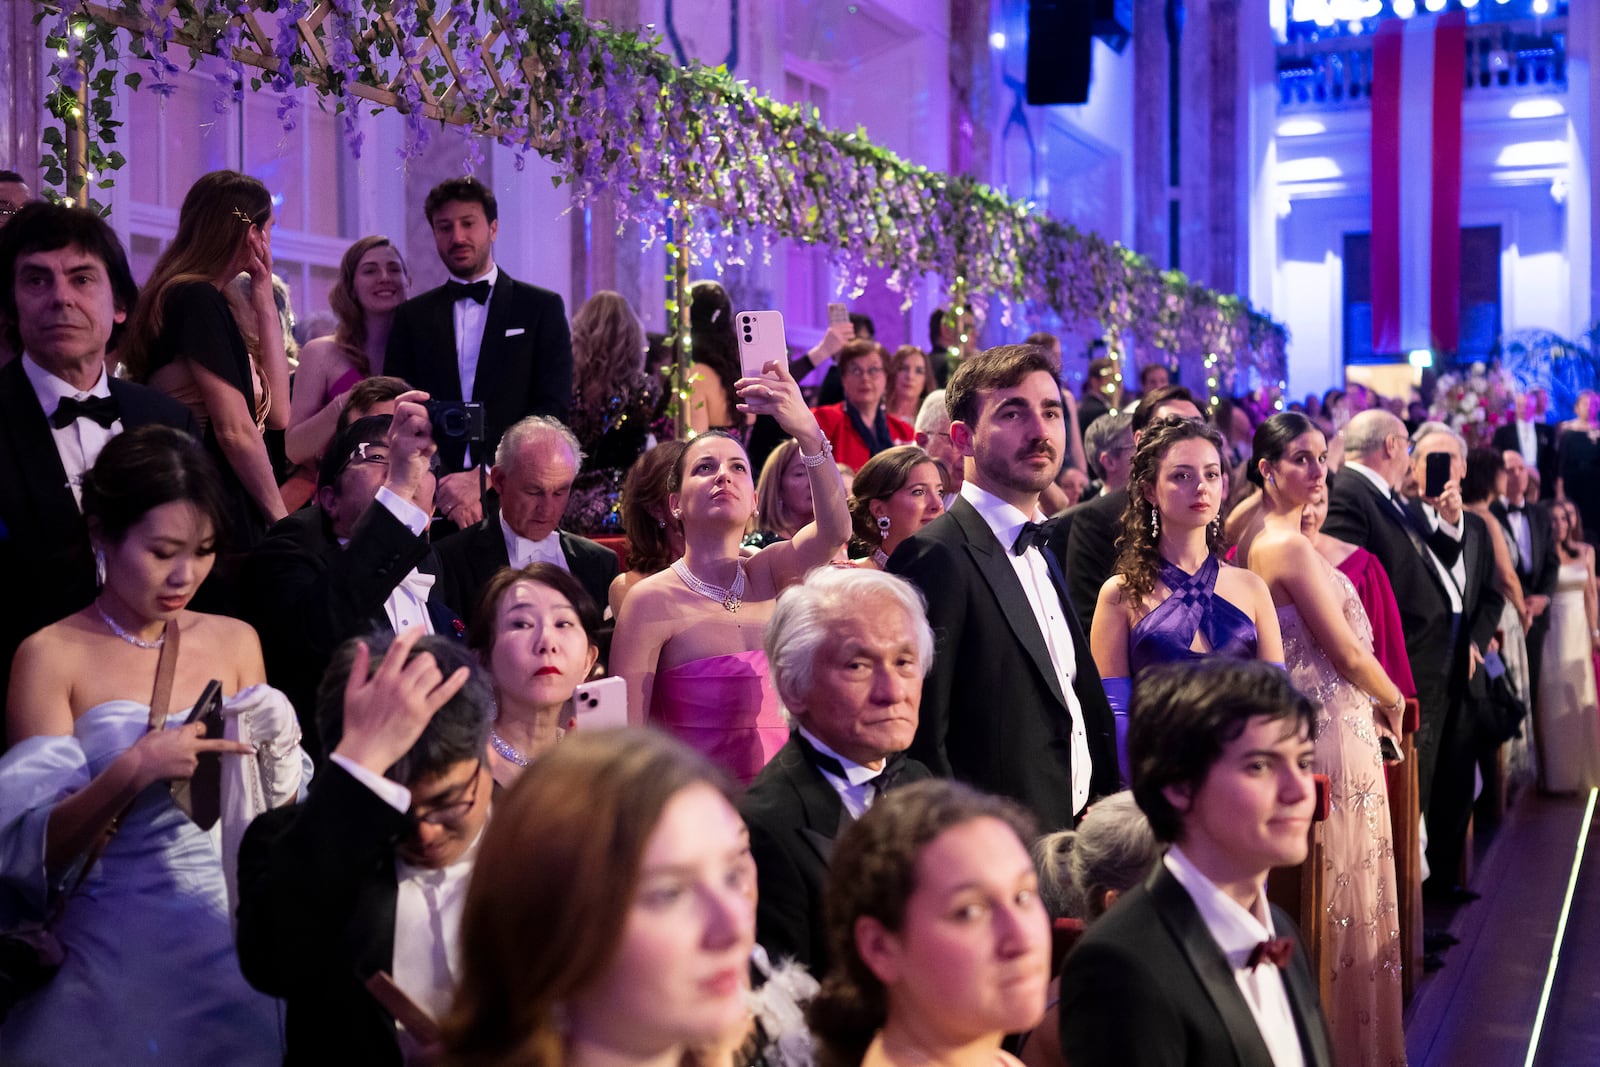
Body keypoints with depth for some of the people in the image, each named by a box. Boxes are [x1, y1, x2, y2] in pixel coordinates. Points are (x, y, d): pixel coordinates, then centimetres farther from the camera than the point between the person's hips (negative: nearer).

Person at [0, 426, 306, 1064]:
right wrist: (133, 770, -25)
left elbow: (277, 824, 7)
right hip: (112, 956, -3)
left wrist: (278, 749, -13)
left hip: (229, 935, 3)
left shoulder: (236, 642, 2)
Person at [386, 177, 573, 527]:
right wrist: (443, 487, -10)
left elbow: (552, 410, -2)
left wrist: (483, 479, -12)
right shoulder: (412, 316, 13)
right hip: (434, 506, 1)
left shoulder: (542, 308, 6)